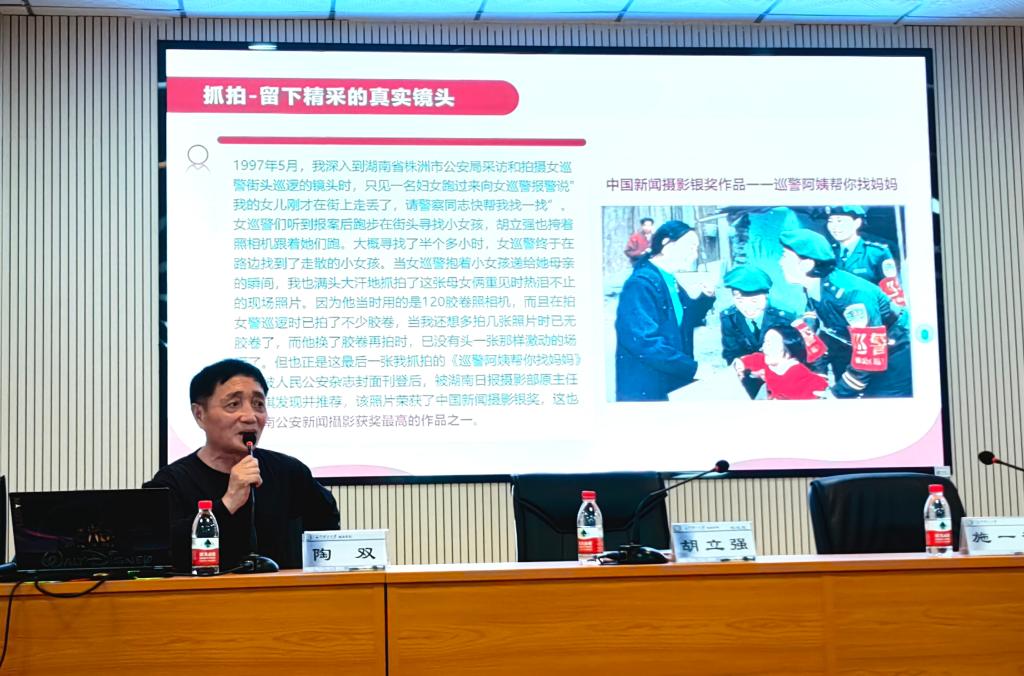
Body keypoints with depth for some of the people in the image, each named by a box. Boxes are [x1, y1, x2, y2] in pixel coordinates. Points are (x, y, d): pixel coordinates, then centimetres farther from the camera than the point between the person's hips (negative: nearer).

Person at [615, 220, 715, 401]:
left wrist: (705, 298, 5)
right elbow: (645, 341, -28)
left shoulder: (671, 283, 12)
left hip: (672, 388, 9)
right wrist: (693, 367, -26)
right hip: (645, 391, -9)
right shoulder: (642, 283, -19)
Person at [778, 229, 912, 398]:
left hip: (896, 355, -8)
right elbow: (829, 338, 7)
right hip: (864, 353, 8)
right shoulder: (814, 291, -5)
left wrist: (839, 393, -21)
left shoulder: (851, 294, -31)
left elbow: (868, 354, -29)